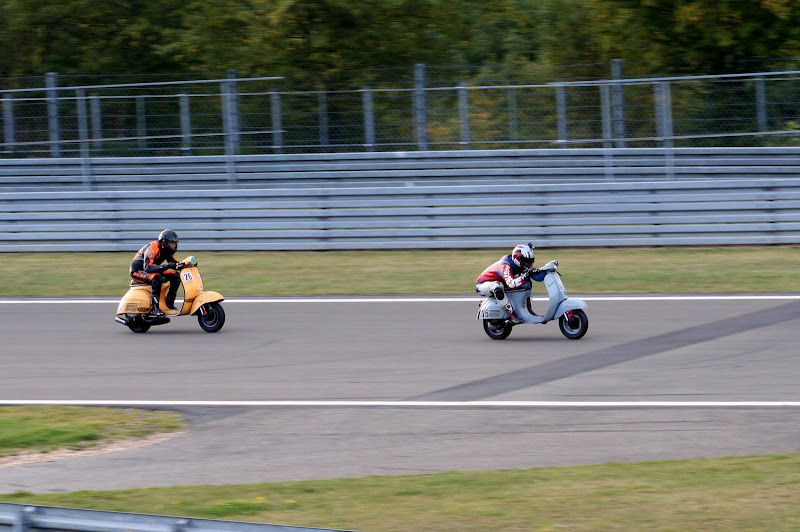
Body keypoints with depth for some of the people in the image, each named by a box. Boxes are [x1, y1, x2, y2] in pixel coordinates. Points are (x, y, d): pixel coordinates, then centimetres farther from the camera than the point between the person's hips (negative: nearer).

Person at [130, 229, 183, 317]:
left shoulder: (167, 250, -1)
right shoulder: (152, 248, -28)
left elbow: (174, 263, 6)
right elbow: (148, 267, -38)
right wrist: (166, 266, -48)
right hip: (137, 271, -9)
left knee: (175, 276, -5)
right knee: (157, 277, -38)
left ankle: (170, 303, 1)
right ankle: (154, 308, -34)